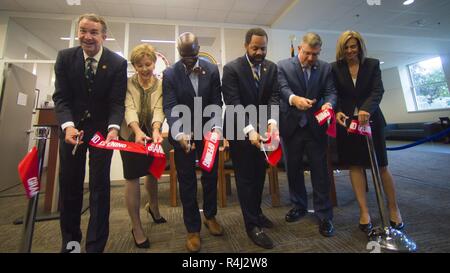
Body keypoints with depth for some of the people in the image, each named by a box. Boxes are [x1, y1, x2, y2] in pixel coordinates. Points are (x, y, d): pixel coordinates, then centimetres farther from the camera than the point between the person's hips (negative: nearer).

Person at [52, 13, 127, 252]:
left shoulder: (118, 63, -8)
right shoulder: (65, 57, -2)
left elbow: (117, 102, -12)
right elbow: (61, 97, -6)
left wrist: (113, 128, -29)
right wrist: (68, 126, -24)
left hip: (102, 128, -2)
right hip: (72, 126, 3)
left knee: (100, 185, 1)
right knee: (69, 184, 11)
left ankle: (95, 245, 18)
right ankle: (70, 239, 33)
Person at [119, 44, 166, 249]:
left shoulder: (161, 84, -2)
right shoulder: (127, 83, -4)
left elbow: (159, 109, -15)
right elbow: (129, 108, -18)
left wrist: (155, 130, -35)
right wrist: (138, 131, -37)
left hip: (151, 135, 2)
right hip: (130, 135, -1)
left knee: (152, 172, 17)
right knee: (132, 179, 0)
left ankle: (153, 206, 46)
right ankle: (136, 227, 16)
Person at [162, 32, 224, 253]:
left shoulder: (212, 70, -1)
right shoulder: (169, 74, -7)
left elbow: (216, 103, -4)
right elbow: (170, 108, -14)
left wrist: (217, 128, -20)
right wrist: (180, 134, -29)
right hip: (182, 133, -1)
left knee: (211, 176, 13)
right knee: (187, 181, 5)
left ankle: (210, 216, 37)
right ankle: (193, 228, 23)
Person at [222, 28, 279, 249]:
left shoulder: (271, 67, 5)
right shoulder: (232, 68, -10)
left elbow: (274, 97, -3)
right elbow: (233, 103, -18)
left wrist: (272, 120, -23)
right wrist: (249, 129, -30)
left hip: (262, 129, 6)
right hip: (240, 131, -5)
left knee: (259, 175, 17)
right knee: (246, 177, 3)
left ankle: (256, 212, 39)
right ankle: (252, 224, 18)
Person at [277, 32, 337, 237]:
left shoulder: (325, 68, 9)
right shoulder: (283, 66, 2)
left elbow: (330, 91, 0)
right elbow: (282, 88, -14)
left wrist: (328, 103, -24)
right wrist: (294, 98, -36)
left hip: (315, 127, 1)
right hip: (291, 127, 0)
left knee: (320, 171, 4)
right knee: (293, 169, 11)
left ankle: (324, 215, 19)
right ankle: (299, 206, 31)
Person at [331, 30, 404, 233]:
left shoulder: (372, 64, 7)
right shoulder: (335, 68, 6)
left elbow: (378, 91, -4)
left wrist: (366, 109, -24)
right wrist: (337, 111, -18)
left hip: (371, 119, 0)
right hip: (347, 121, 0)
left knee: (381, 165, 4)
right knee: (355, 165, 1)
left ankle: (393, 208, 23)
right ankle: (364, 211, 10)